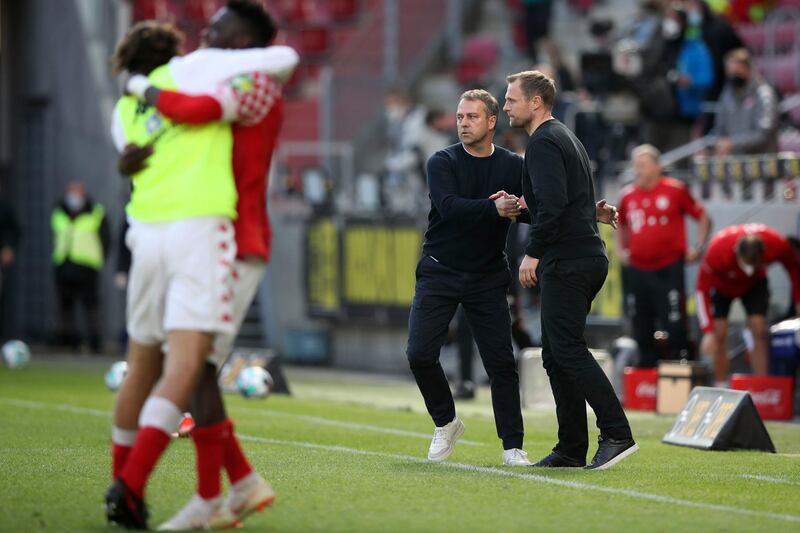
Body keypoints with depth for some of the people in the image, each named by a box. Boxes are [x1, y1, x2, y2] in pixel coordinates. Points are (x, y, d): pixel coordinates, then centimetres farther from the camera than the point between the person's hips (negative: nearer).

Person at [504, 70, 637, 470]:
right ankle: (572, 449, 9)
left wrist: (533, 253, -18)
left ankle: (617, 433, -16)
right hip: (589, 256, 10)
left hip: (566, 263, -10)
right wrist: (520, 204, 22)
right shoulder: (565, 138, 22)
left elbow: (553, 203, -22)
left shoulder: (543, 143, -10)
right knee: (557, 353, 10)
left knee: (567, 350, -12)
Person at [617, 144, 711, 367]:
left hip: (669, 270, -4)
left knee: (675, 325, -10)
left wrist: (698, 248, -1)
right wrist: (621, 250, 16)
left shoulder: (675, 190, -2)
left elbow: (703, 218, 6)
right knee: (641, 328, 7)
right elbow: (622, 225, 30)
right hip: (637, 271, 5)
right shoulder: (628, 195, 10)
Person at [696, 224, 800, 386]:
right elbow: (703, 289, -33)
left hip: (755, 283, 1)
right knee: (719, 335, -9)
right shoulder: (717, 250, -42)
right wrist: (708, 332, -38)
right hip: (721, 285, -1)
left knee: (759, 333, -11)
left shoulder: (777, 244, -37)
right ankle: (721, 389, 0)